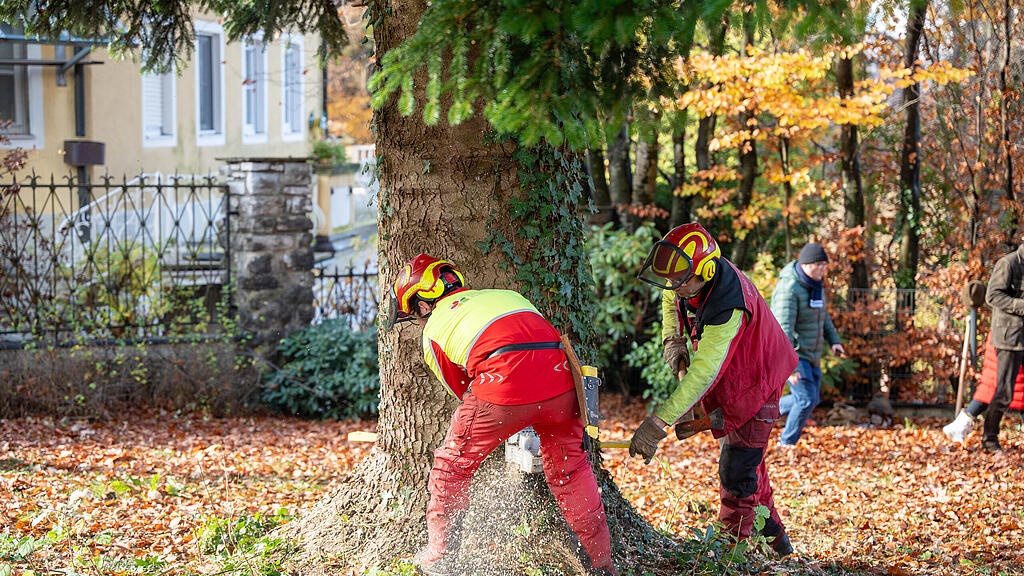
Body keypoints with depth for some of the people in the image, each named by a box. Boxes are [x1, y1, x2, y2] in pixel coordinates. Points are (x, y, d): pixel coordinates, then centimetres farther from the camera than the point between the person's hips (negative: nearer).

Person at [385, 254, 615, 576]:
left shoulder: (433, 331, 22)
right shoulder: (506, 295, 34)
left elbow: (464, 393, 28)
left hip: (504, 386, -4)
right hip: (559, 380, 4)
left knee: (452, 466, 18)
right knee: (569, 469, 23)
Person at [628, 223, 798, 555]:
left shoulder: (727, 307, -39)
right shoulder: (685, 281, -15)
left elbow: (703, 373, -43)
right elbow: (671, 298, 12)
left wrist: (659, 421, -46)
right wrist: (673, 338, -7)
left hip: (755, 383, -9)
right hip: (724, 383, 9)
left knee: (737, 471, -11)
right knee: (741, 458, 19)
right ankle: (774, 535, 33)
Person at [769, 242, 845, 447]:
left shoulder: (815, 284, 6)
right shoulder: (789, 288, -23)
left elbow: (822, 315, 21)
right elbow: (784, 329, -27)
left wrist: (834, 341, 7)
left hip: (810, 353, 9)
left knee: (812, 399, 15)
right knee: (807, 399, -8)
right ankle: (787, 442, 10)